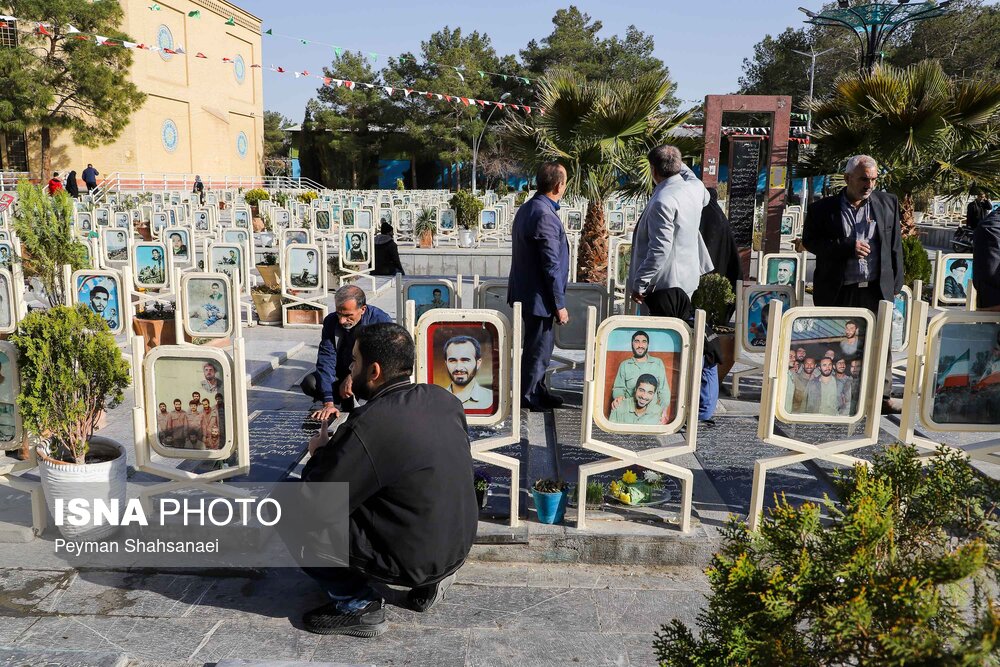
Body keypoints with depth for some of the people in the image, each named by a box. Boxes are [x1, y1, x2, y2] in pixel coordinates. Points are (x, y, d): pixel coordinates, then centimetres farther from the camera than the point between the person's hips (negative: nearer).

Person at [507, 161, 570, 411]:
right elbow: (551, 266, -22)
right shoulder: (545, 216, -22)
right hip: (539, 296, -10)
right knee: (539, 347, 3)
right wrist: (559, 304, -16)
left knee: (539, 344, 21)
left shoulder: (526, 208, 9)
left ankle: (537, 390, 33)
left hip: (525, 292, 10)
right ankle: (527, 397, 15)